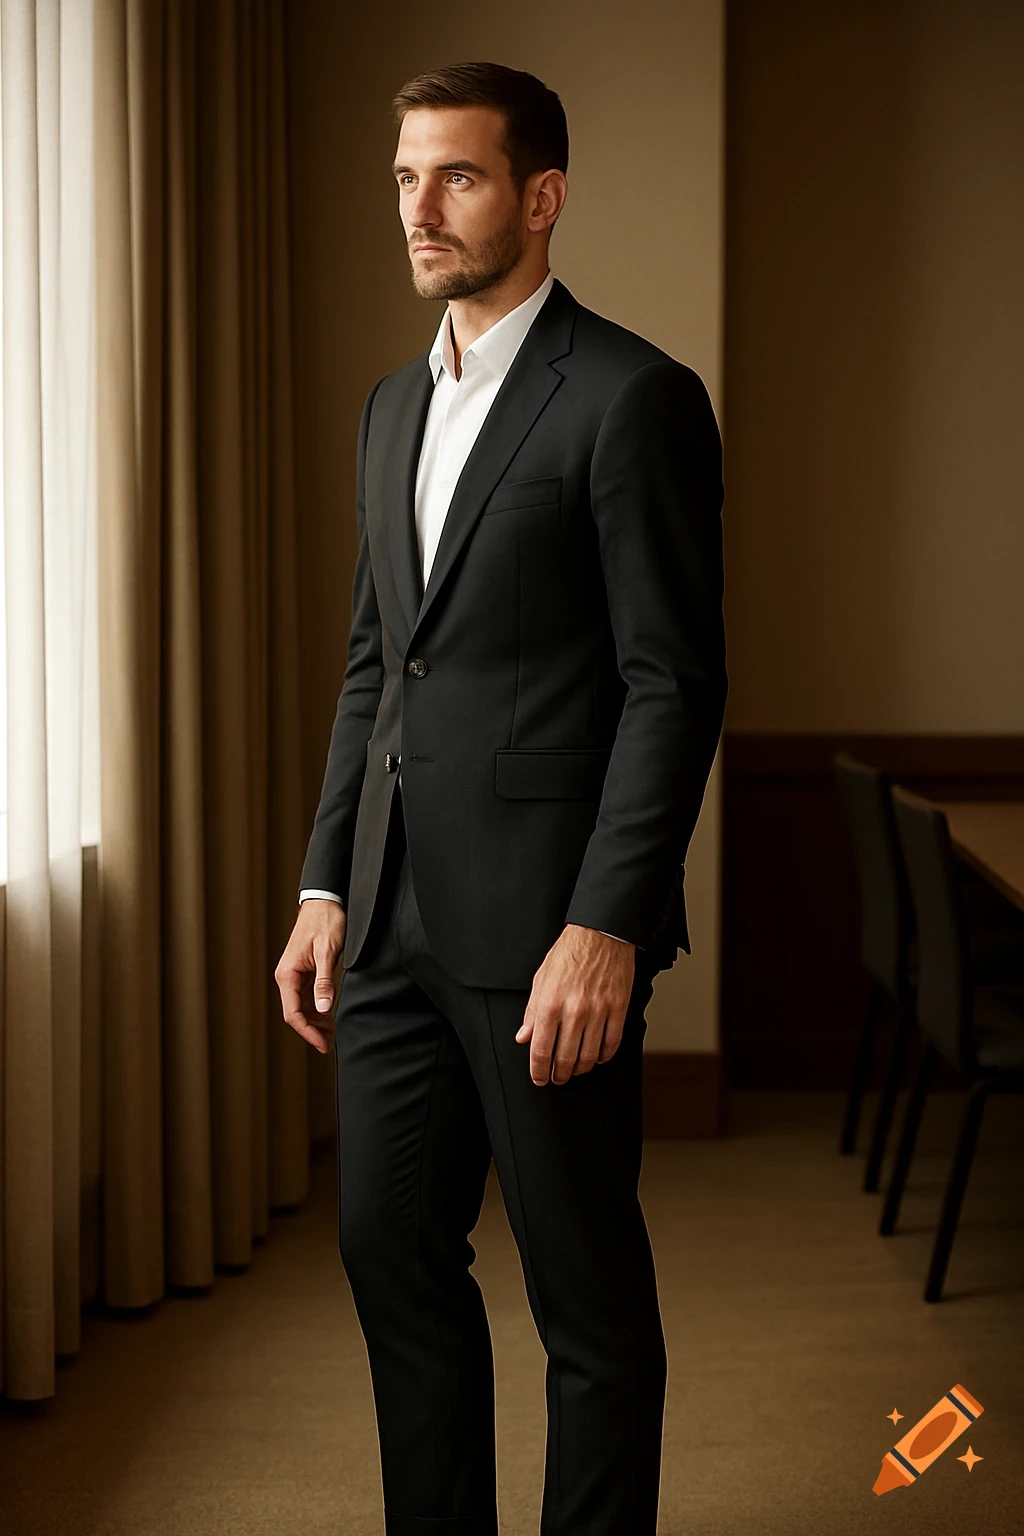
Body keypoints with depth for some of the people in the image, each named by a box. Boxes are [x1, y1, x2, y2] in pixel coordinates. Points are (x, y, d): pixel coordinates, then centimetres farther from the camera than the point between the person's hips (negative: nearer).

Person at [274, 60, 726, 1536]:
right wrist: (327, 886, 13)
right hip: (397, 917, 8)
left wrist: (603, 929, -19)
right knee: (392, 1251, 13)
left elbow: (674, 684, -13)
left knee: (588, 1292, 4)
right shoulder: (395, 406, 16)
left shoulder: (634, 397, -8)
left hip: (543, 920, -8)